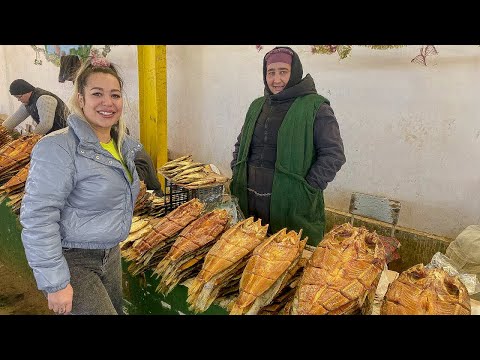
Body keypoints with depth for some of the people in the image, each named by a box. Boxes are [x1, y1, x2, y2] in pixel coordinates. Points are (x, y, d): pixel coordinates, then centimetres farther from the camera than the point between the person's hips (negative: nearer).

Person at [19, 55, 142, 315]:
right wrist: (55, 283, -24)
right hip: (71, 260, -8)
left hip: (110, 254, 8)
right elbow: (38, 218, -25)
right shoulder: (58, 148, -22)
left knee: (116, 308, 21)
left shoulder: (123, 144, 3)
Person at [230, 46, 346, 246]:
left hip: (293, 208, -5)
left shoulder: (315, 107, -6)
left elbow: (333, 154, -10)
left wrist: (309, 189, -15)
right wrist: (236, 177, 11)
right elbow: (241, 145, 23)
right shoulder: (257, 106, 13)